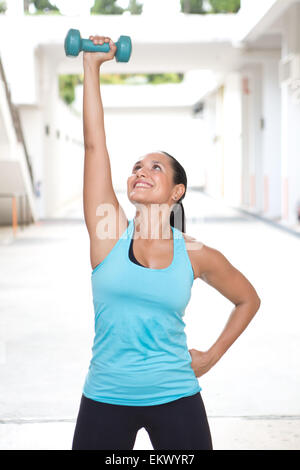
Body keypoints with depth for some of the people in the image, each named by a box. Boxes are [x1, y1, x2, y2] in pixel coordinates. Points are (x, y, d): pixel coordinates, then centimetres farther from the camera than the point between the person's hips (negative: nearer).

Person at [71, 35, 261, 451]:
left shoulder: (196, 255, -1)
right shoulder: (110, 233, -2)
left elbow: (248, 299, 16)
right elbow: (94, 143, -8)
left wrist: (212, 355, 9)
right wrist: (92, 66, -8)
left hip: (175, 399, 0)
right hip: (106, 400, 0)